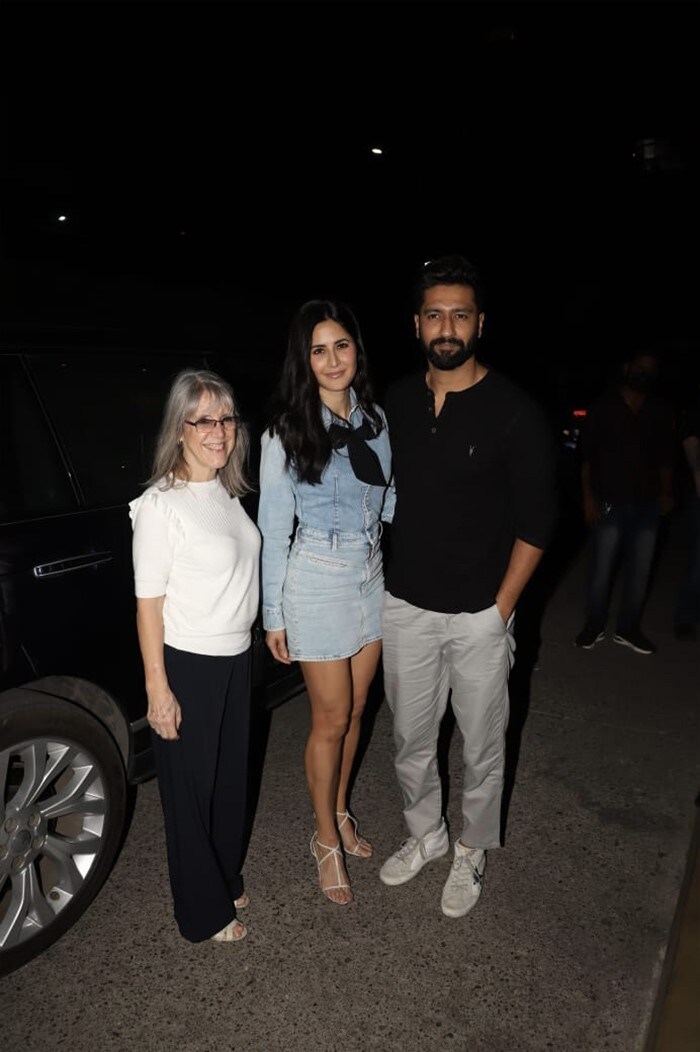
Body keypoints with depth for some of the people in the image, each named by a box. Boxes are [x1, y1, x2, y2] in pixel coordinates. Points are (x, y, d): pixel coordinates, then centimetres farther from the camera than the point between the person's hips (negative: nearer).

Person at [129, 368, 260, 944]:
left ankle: (226, 879, 44)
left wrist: (253, 634, 13)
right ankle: (205, 912, 32)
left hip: (236, 658, 7)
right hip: (187, 664, -7)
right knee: (192, 788, 11)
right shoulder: (161, 506, -18)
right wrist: (158, 689, -15)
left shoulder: (228, 493, 4)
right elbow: (149, 603, -16)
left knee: (232, 774, 21)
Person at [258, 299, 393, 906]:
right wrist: (273, 614, -7)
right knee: (332, 719, 6)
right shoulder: (285, 435, -12)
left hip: (372, 577, 5)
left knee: (354, 710, 18)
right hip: (317, 585, -5)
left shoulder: (375, 419, 2)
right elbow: (274, 528, -9)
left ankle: (340, 812, 41)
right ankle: (327, 839, 29)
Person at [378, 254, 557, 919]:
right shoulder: (396, 403, 2)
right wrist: (374, 580, 9)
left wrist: (500, 610, -9)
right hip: (403, 608, 4)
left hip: (479, 616, -3)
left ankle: (470, 853, 39)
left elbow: (535, 521, -8)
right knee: (410, 740, 19)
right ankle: (424, 834, 44)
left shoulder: (515, 414, -11)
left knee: (481, 747, 14)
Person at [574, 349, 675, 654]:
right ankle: (593, 627, 18)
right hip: (609, 503, -3)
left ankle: (628, 629, 23)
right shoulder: (602, 405, -1)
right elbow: (586, 454, -2)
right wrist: (588, 496, -7)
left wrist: (666, 492, 1)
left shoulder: (661, 411, 8)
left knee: (640, 570, 8)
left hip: (647, 504, 3)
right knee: (600, 569, 1)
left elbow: (666, 456, 12)